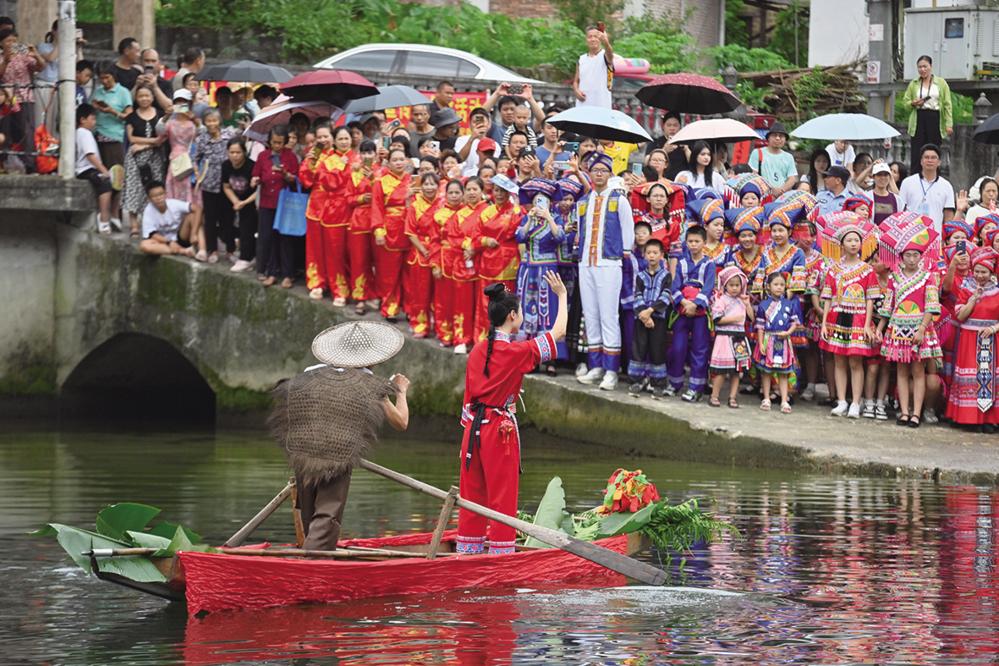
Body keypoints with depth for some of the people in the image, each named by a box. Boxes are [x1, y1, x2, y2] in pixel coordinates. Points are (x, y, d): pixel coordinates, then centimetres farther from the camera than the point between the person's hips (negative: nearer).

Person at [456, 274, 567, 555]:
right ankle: (501, 553, -1)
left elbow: (468, 398, 11)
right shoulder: (516, 352, -11)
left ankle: (467, 552, 13)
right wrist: (562, 295, 10)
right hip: (501, 429, -6)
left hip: (473, 427, 6)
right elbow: (558, 332, -3)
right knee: (502, 497, -1)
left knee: (472, 495, 9)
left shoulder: (477, 351, 7)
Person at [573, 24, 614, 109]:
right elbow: (576, 81, 20)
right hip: (582, 106, 5)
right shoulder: (582, 59, 14)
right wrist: (576, 91, -4)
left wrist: (605, 42, -51)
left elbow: (609, 54, -28)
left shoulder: (604, 56, -2)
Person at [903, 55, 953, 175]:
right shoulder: (913, 84, 12)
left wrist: (949, 124, -6)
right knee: (917, 154, -4)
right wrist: (913, 103, -9)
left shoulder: (941, 83, 6)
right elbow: (905, 101, 15)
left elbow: (948, 105, 2)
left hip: (935, 119, -1)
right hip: (919, 119, 1)